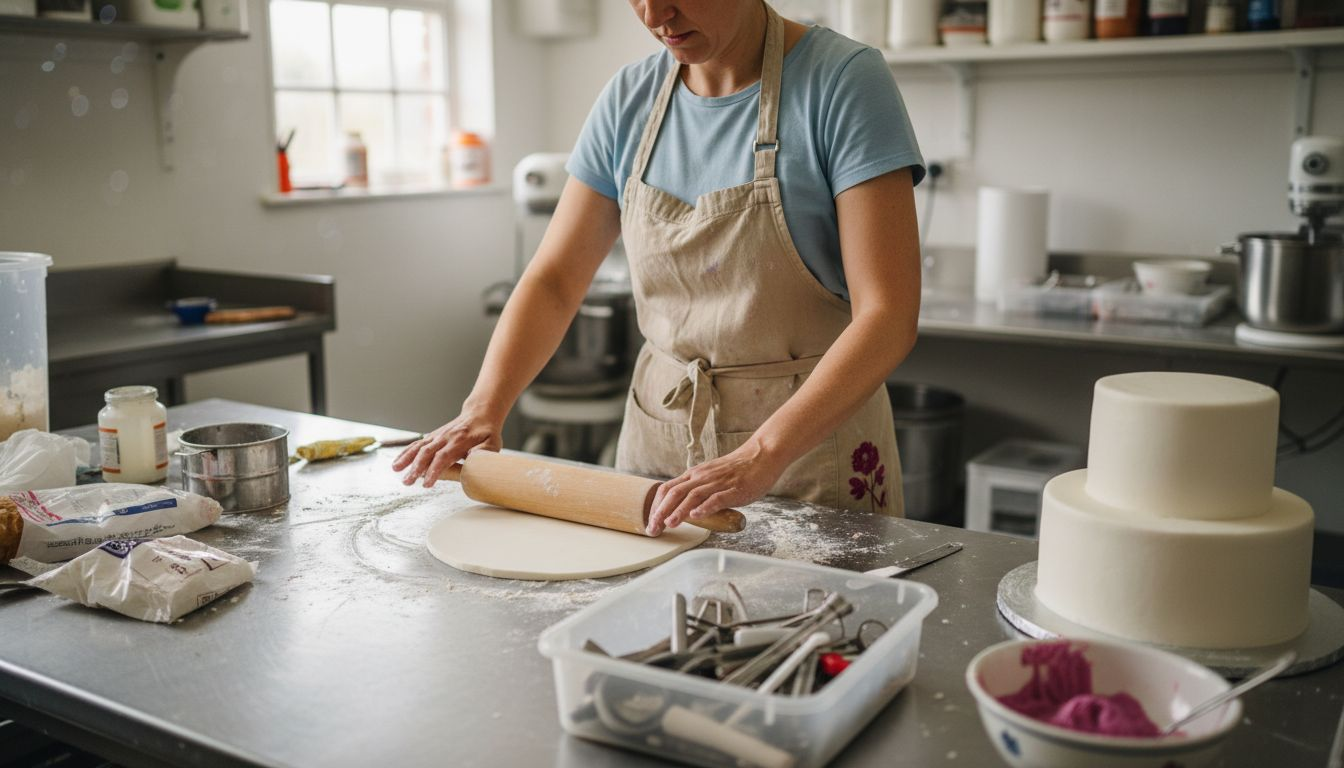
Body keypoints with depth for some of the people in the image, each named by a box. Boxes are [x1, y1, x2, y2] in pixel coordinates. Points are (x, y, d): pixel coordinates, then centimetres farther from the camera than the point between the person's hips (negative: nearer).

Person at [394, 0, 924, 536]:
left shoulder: (844, 81, -15)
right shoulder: (630, 98, 1)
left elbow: (888, 315, -22)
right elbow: (555, 280, 3)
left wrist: (761, 456, -32)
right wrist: (482, 409, -13)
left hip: (812, 439, -4)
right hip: (657, 435, 5)